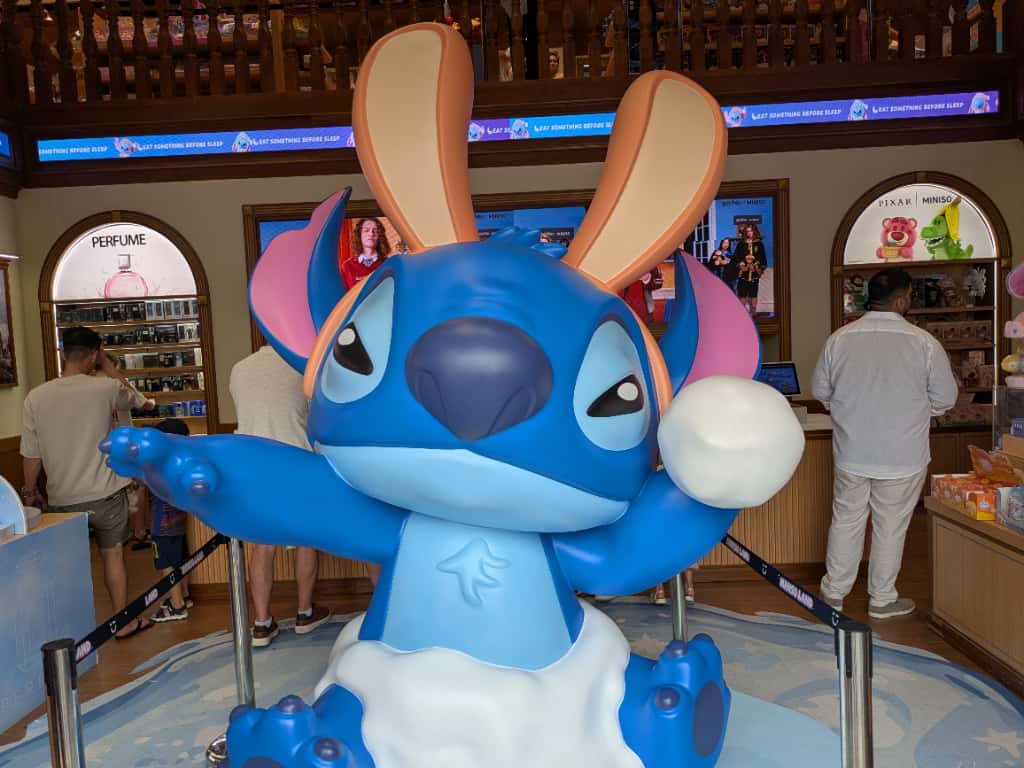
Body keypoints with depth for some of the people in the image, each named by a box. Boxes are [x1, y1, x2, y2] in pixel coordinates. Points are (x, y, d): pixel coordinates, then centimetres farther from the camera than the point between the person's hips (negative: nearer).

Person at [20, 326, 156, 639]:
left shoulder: (36, 397, -6)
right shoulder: (105, 388, -11)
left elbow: (31, 455, 1)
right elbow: (134, 397, 13)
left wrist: (29, 490, 18)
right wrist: (106, 364, 15)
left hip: (62, 499, 2)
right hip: (105, 493, -2)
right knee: (112, 554, 13)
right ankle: (123, 620, 21)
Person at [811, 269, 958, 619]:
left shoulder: (839, 338, -6)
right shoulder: (923, 342, -12)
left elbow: (820, 390, 4)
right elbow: (945, 398, -3)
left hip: (851, 452, 2)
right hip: (902, 456, -2)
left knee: (846, 521, 15)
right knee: (890, 526, 12)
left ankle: (833, 592, 26)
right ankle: (882, 599, 26)